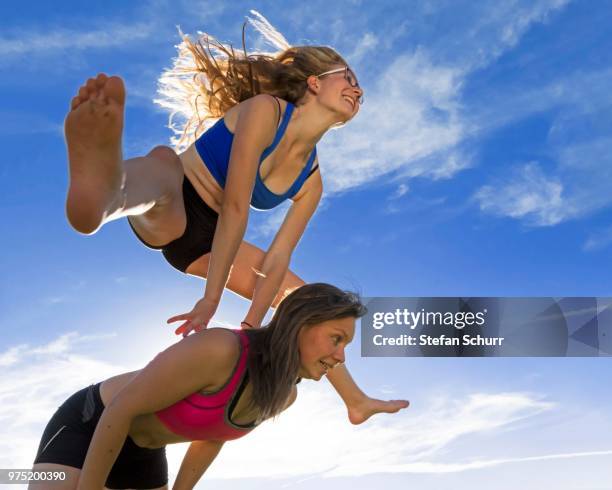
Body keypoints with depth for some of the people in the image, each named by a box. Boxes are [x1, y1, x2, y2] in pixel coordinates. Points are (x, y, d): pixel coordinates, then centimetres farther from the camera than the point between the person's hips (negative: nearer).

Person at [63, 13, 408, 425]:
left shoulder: (311, 180, 4)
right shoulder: (264, 110, -17)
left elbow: (278, 258, 0)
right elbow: (235, 208, -25)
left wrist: (251, 326, -6)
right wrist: (211, 297, -28)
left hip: (204, 238, 8)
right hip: (164, 215, -8)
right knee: (164, 162, -41)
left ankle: (356, 401, 33)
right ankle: (104, 190, -82)